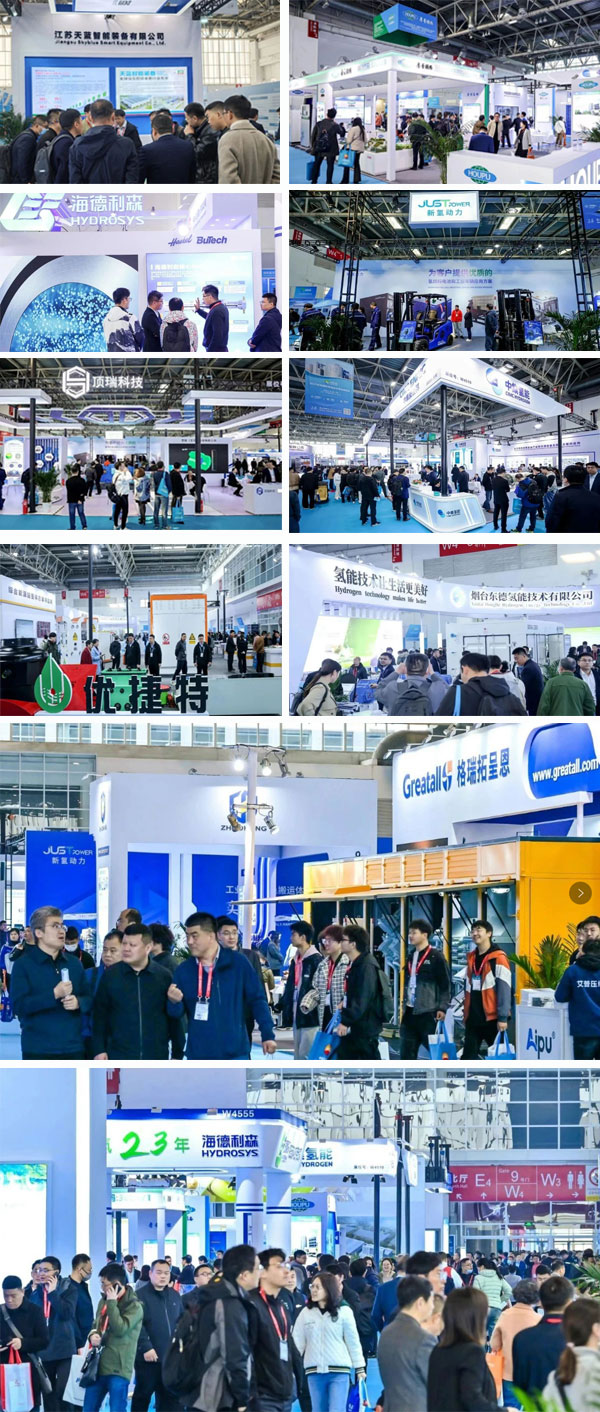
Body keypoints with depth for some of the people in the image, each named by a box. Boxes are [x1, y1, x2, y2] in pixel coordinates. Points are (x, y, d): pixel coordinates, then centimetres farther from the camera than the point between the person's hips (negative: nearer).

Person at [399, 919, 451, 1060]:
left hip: (427, 1012, -7)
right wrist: (405, 1003, 16)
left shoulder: (435, 956, -6)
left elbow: (446, 984, -8)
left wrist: (442, 1007, -15)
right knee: (406, 1051, 5)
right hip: (410, 1012, 7)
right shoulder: (411, 956, 15)